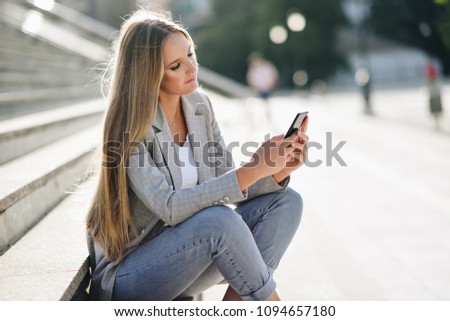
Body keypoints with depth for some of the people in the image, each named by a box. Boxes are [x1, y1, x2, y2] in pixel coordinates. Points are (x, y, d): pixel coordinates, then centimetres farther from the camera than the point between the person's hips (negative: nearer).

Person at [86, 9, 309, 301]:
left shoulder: (199, 105, 2)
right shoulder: (128, 124, -18)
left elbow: (229, 185, 3)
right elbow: (169, 208, -27)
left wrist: (276, 172, -17)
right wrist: (253, 170, -30)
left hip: (186, 251, 7)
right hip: (126, 275, -7)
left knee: (286, 201, -8)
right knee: (220, 219, -33)